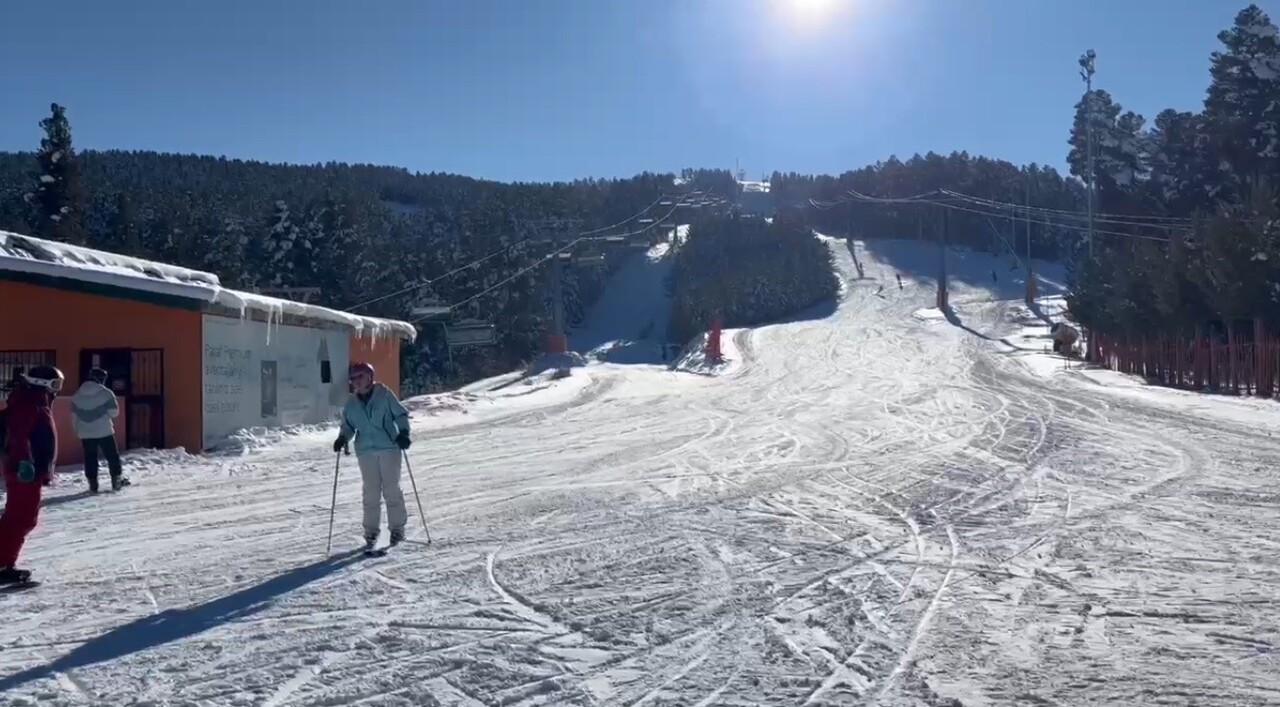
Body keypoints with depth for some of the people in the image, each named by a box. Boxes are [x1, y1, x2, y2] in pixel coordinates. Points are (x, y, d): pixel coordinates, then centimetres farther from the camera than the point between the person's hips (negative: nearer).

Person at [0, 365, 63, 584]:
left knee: (25, 518, 14)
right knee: (20, 518, -10)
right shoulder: (28, 405, -14)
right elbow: (18, 436, -27)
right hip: (25, 472, -11)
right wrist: (24, 462, -36)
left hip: (32, 471, 11)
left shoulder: (38, 405, 18)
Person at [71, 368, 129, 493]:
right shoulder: (106, 393, -9)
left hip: (85, 433, 4)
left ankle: (92, 484, 7)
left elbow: (74, 415, 10)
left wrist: (76, 430, 21)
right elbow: (114, 412, -10)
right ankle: (117, 479, 11)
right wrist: (115, 403, 11)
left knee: (90, 458, 8)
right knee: (112, 456, 8)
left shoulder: (77, 395, 6)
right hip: (104, 431, -4)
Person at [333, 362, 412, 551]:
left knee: (391, 489, 1)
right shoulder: (351, 404, 10)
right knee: (371, 491, 3)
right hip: (365, 451, 3)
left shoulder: (384, 394, -2)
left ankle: (397, 528, 12)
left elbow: (400, 414, 1)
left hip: (389, 447, -3)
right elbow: (348, 426, 18)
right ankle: (371, 531, 12)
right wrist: (342, 438, -2)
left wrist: (403, 432, -13)